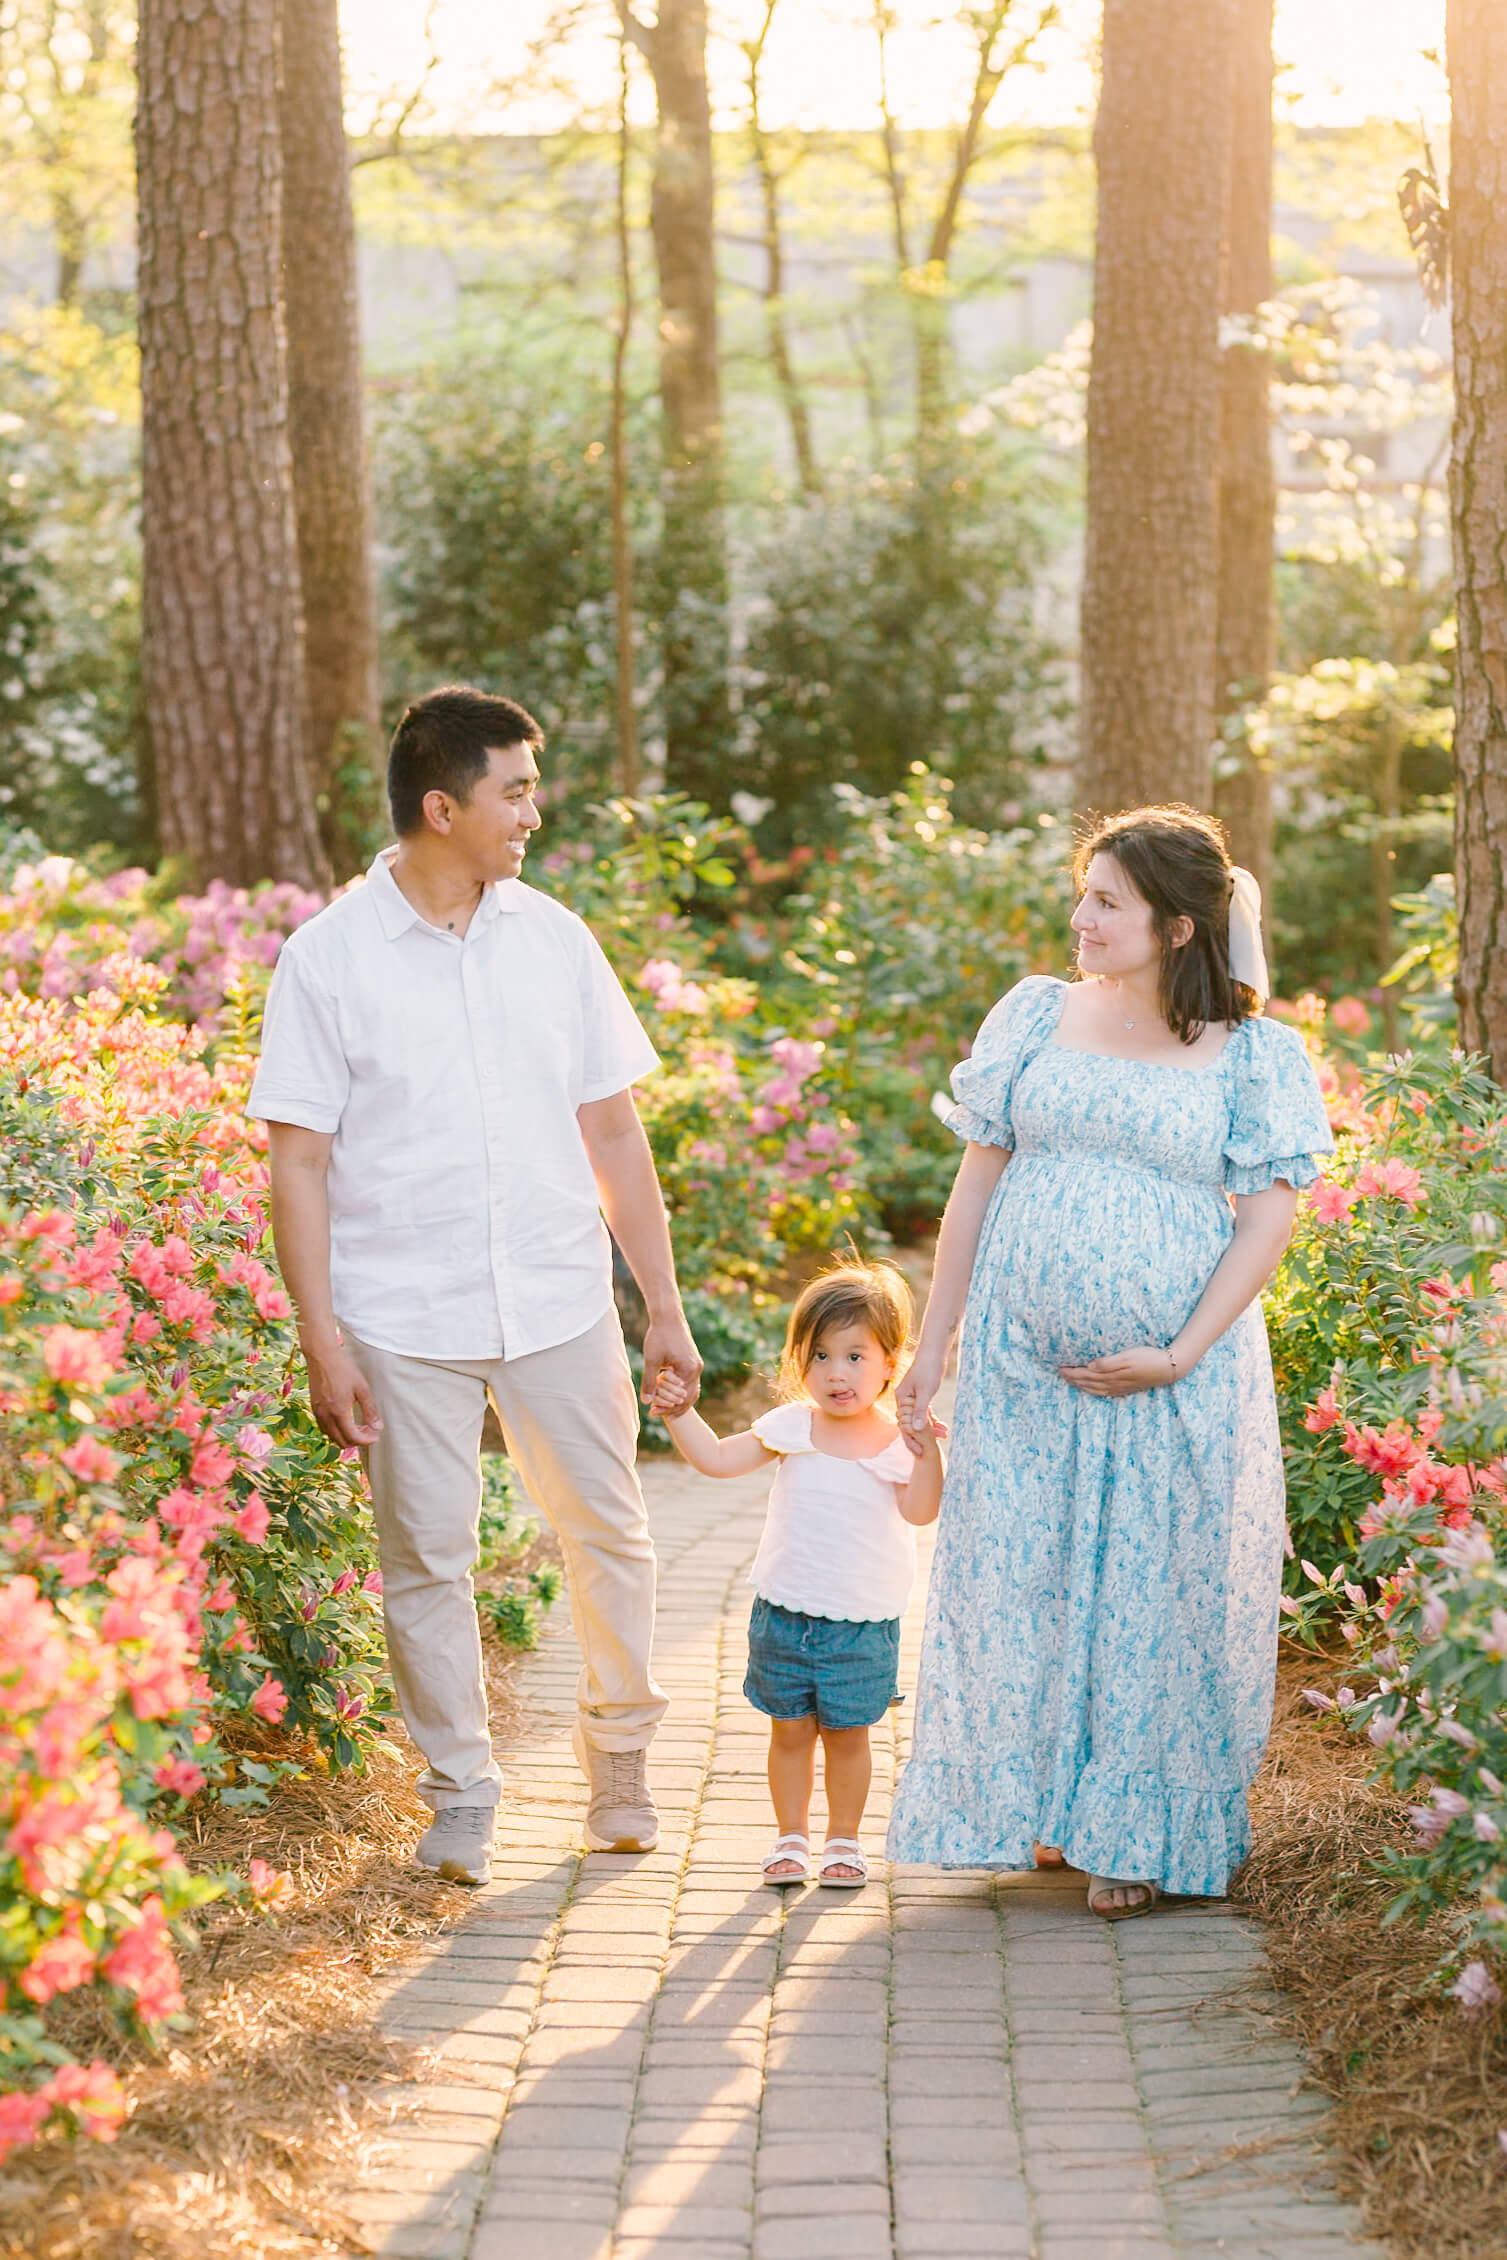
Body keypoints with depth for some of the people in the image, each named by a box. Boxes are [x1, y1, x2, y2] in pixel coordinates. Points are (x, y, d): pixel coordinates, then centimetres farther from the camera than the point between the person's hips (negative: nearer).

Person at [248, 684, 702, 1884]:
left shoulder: (552, 935, 5)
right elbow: (300, 1161, -4)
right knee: (427, 1557, 3)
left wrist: (665, 1304, 9)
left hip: (562, 1301, 3)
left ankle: (621, 1751, 31)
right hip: (404, 1319, -3)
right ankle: (461, 1795, 20)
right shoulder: (330, 956, -4)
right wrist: (323, 1345, -9)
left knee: (610, 1535, 9)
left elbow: (613, 1130, 9)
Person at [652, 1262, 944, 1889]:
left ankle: (843, 1839, 23)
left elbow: (920, 1511, -16)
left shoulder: (898, 1439, -7)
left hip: (862, 1624, -2)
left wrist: (927, 1453, -28)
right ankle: (791, 1837, 23)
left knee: (847, 1733, 8)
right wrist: (681, 1415, -13)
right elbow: (716, 1458, 1)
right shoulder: (791, 1426, -1)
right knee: (790, 1731, 9)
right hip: (784, 1613, 2)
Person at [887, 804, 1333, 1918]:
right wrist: (933, 1345, 7)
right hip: (1022, 1366, 3)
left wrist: (1178, 1357, -14)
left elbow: (1267, 1217, -6)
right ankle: (1034, 1804, 26)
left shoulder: (1258, 1055, -2)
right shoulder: (1037, 1016, 6)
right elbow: (978, 1184, 8)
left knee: (1155, 1595, 4)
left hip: (1178, 1378, -2)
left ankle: (1133, 1834, 19)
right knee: (1016, 1579, 7)